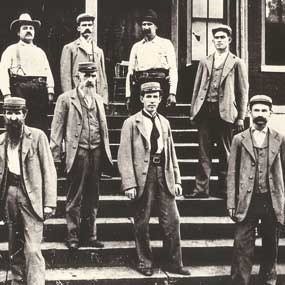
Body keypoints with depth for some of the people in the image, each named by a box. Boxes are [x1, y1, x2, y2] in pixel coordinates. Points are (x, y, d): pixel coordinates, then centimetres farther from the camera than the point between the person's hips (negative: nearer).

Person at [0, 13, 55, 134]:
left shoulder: (40, 51, 26)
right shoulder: (11, 50, 12)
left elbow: (48, 72, 18)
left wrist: (50, 91, 4)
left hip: (41, 91, 4)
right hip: (21, 88, -3)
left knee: (41, 126, -2)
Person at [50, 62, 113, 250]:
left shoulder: (98, 99, 16)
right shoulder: (66, 99, 0)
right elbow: (57, 128, -2)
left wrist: (107, 154, 15)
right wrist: (56, 155, -8)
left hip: (97, 152, 5)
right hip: (77, 153, -5)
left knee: (92, 198, 10)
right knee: (75, 198, 0)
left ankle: (90, 236, 19)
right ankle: (73, 237, 9)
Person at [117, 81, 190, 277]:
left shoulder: (164, 123, 15)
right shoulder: (131, 123, -1)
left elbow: (171, 153, 17)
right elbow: (124, 156, -5)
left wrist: (177, 179, 9)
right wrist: (129, 184, -13)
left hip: (164, 174, 4)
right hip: (143, 175, -4)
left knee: (172, 220, 4)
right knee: (142, 223, 5)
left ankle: (173, 263, 16)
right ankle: (145, 262, 20)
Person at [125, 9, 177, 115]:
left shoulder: (166, 44, 10)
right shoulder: (136, 46, 19)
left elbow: (173, 69, 2)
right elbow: (130, 72, 15)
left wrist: (172, 93, -9)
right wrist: (128, 96, 7)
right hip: (139, 85, 3)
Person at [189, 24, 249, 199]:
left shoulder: (237, 63, 7)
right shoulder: (205, 63, 16)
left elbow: (243, 91, 4)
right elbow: (197, 88, 16)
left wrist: (241, 117, -2)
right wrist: (193, 111, 8)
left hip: (225, 112, -2)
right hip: (205, 111, 3)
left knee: (225, 153, 3)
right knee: (204, 152, 0)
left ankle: (224, 189, 11)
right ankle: (201, 189, 3)